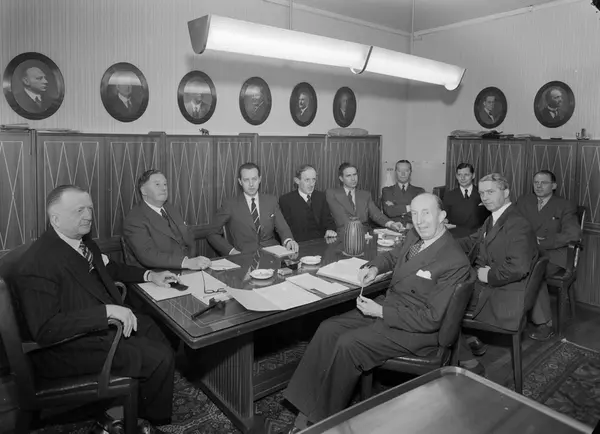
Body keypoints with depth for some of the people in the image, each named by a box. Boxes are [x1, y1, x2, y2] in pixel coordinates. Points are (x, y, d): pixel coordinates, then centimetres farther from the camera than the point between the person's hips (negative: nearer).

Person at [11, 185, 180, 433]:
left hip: (102, 325, 9)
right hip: (69, 347, -9)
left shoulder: (82, 240, 1)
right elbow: (45, 330, -30)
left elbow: (109, 269, 19)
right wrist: (106, 311, -34)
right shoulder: (38, 264, -26)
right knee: (160, 359, -12)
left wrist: (149, 275, 7)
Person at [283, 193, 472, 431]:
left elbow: (432, 319, -20)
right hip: (386, 306, 8)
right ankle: (305, 411, -4)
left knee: (347, 344, -24)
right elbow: (393, 255, 26)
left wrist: (380, 311, -19)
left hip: (416, 330, -8)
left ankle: (323, 419, -3)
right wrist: (375, 267, 3)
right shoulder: (414, 236, 3)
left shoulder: (455, 262, -20)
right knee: (328, 329, -10)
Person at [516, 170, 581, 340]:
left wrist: (541, 242, -16)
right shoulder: (523, 201, 16)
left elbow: (573, 233, -10)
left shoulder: (565, 206, 5)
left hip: (552, 255, -3)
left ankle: (545, 323, -19)